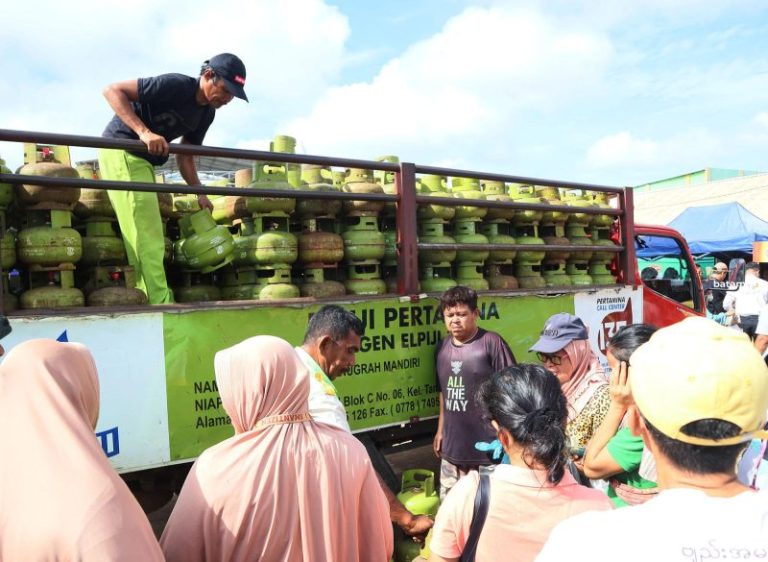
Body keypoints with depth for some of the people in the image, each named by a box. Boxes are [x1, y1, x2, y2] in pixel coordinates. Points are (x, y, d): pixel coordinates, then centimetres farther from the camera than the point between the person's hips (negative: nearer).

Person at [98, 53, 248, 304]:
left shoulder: (206, 113, 5)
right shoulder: (175, 85, -20)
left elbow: (185, 156, 9)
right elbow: (113, 90, -21)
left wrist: (200, 194, -2)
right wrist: (143, 132, -33)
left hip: (145, 160, 9)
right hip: (121, 150, -9)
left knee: (150, 236, 8)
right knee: (146, 236, -14)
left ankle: (149, 301, 13)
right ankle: (160, 303, -13)